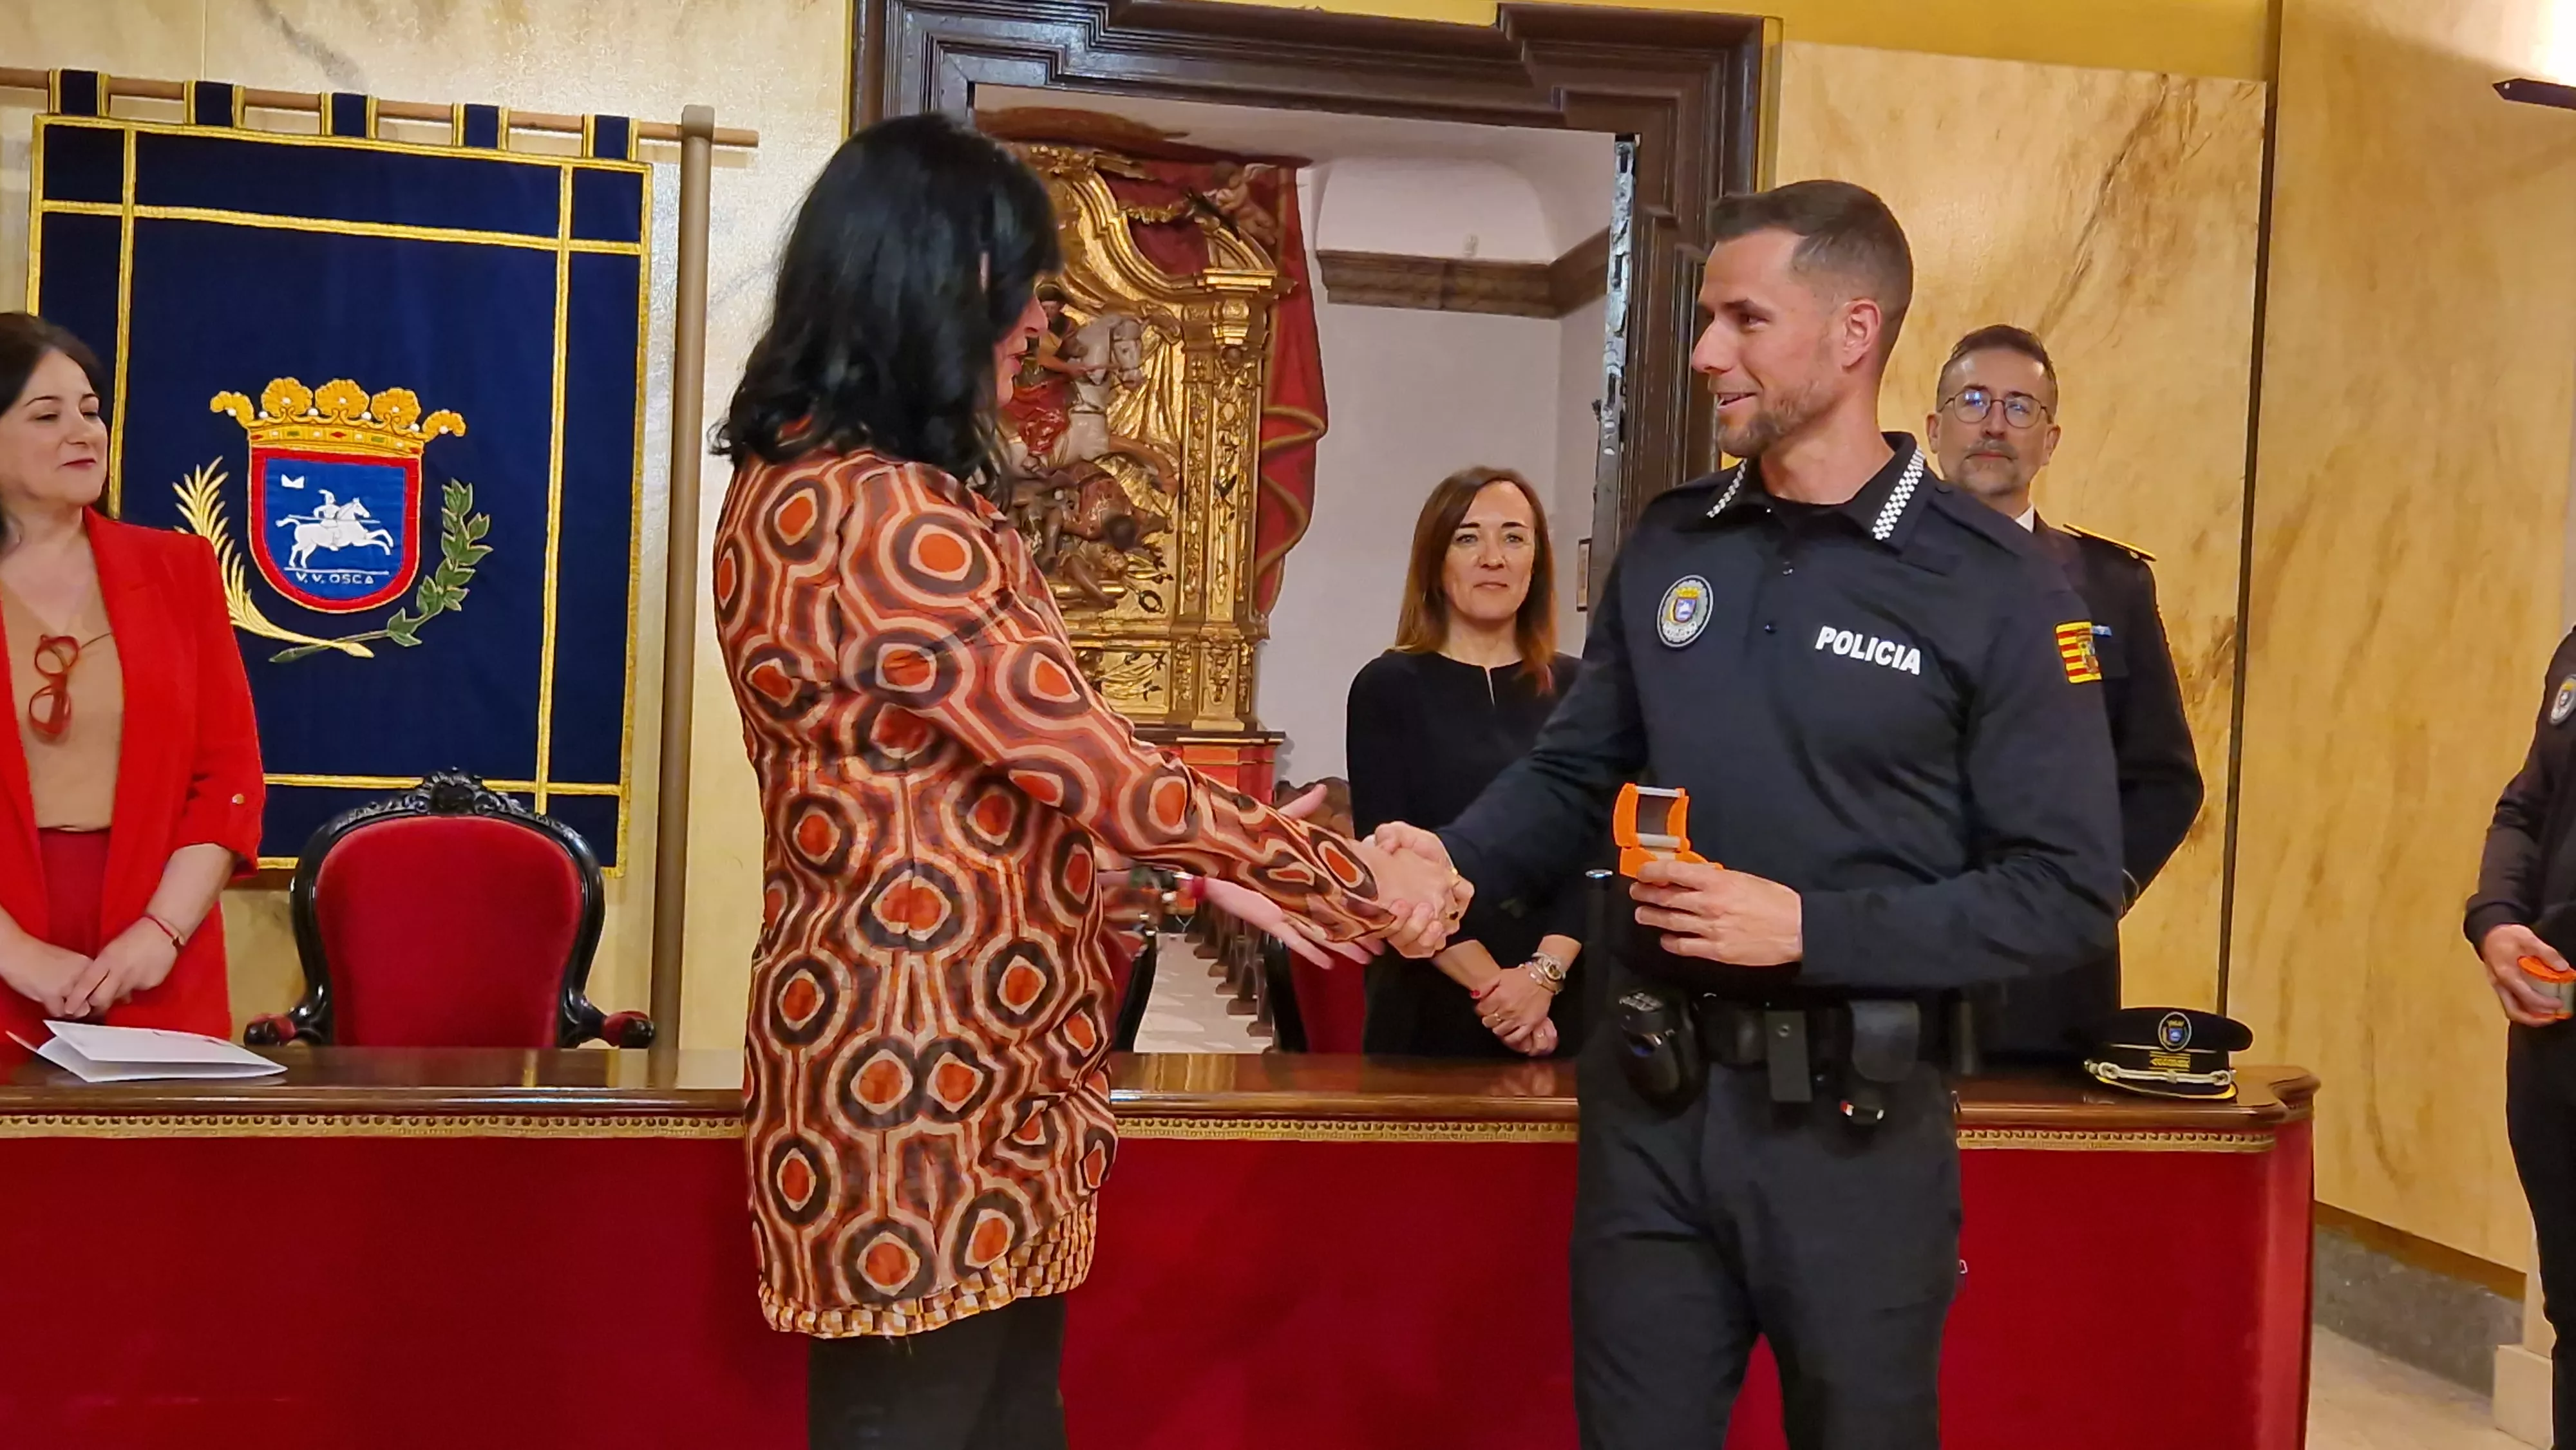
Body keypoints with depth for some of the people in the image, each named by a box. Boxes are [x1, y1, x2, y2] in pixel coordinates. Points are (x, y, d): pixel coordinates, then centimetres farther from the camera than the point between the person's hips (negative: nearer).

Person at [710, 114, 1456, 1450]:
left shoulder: (819, 478, 13)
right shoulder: (874, 514, -21)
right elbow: (1088, 762, -20)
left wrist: (1203, 866, 13)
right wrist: (1358, 886, -9)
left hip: (951, 1058, 10)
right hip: (921, 1079, -10)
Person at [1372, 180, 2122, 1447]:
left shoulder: (1992, 584, -9)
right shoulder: (1669, 544, 6)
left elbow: (2069, 891, -11)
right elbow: (1578, 772, 13)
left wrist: (1810, 927, -19)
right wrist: (1458, 858, -7)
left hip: (1852, 1123, -4)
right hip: (1648, 1100, 4)